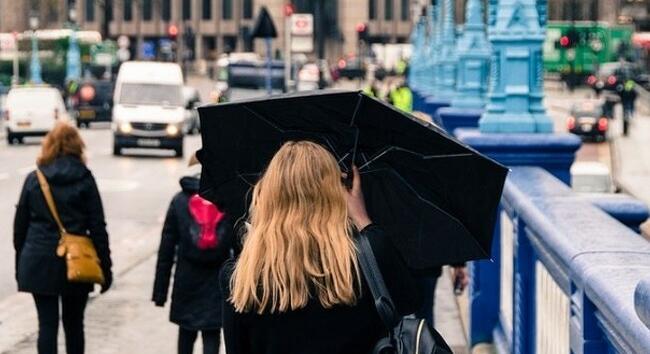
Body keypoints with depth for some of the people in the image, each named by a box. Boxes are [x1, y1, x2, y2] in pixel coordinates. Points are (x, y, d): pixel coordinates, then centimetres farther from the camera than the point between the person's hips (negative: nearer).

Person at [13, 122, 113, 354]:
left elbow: (20, 225, 5)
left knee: (47, 324, 1)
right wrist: (105, 267, 1)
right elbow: (97, 227, -4)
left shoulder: (33, 179, 1)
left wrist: (20, 264, 13)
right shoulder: (84, 180, -3)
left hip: (39, 262, 1)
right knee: (74, 324, 13)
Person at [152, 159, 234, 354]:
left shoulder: (180, 200, 1)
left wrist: (160, 290, 5)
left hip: (186, 280, 2)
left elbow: (166, 248, 1)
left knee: (186, 332, 20)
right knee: (211, 337, 0)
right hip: (218, 283, -1)